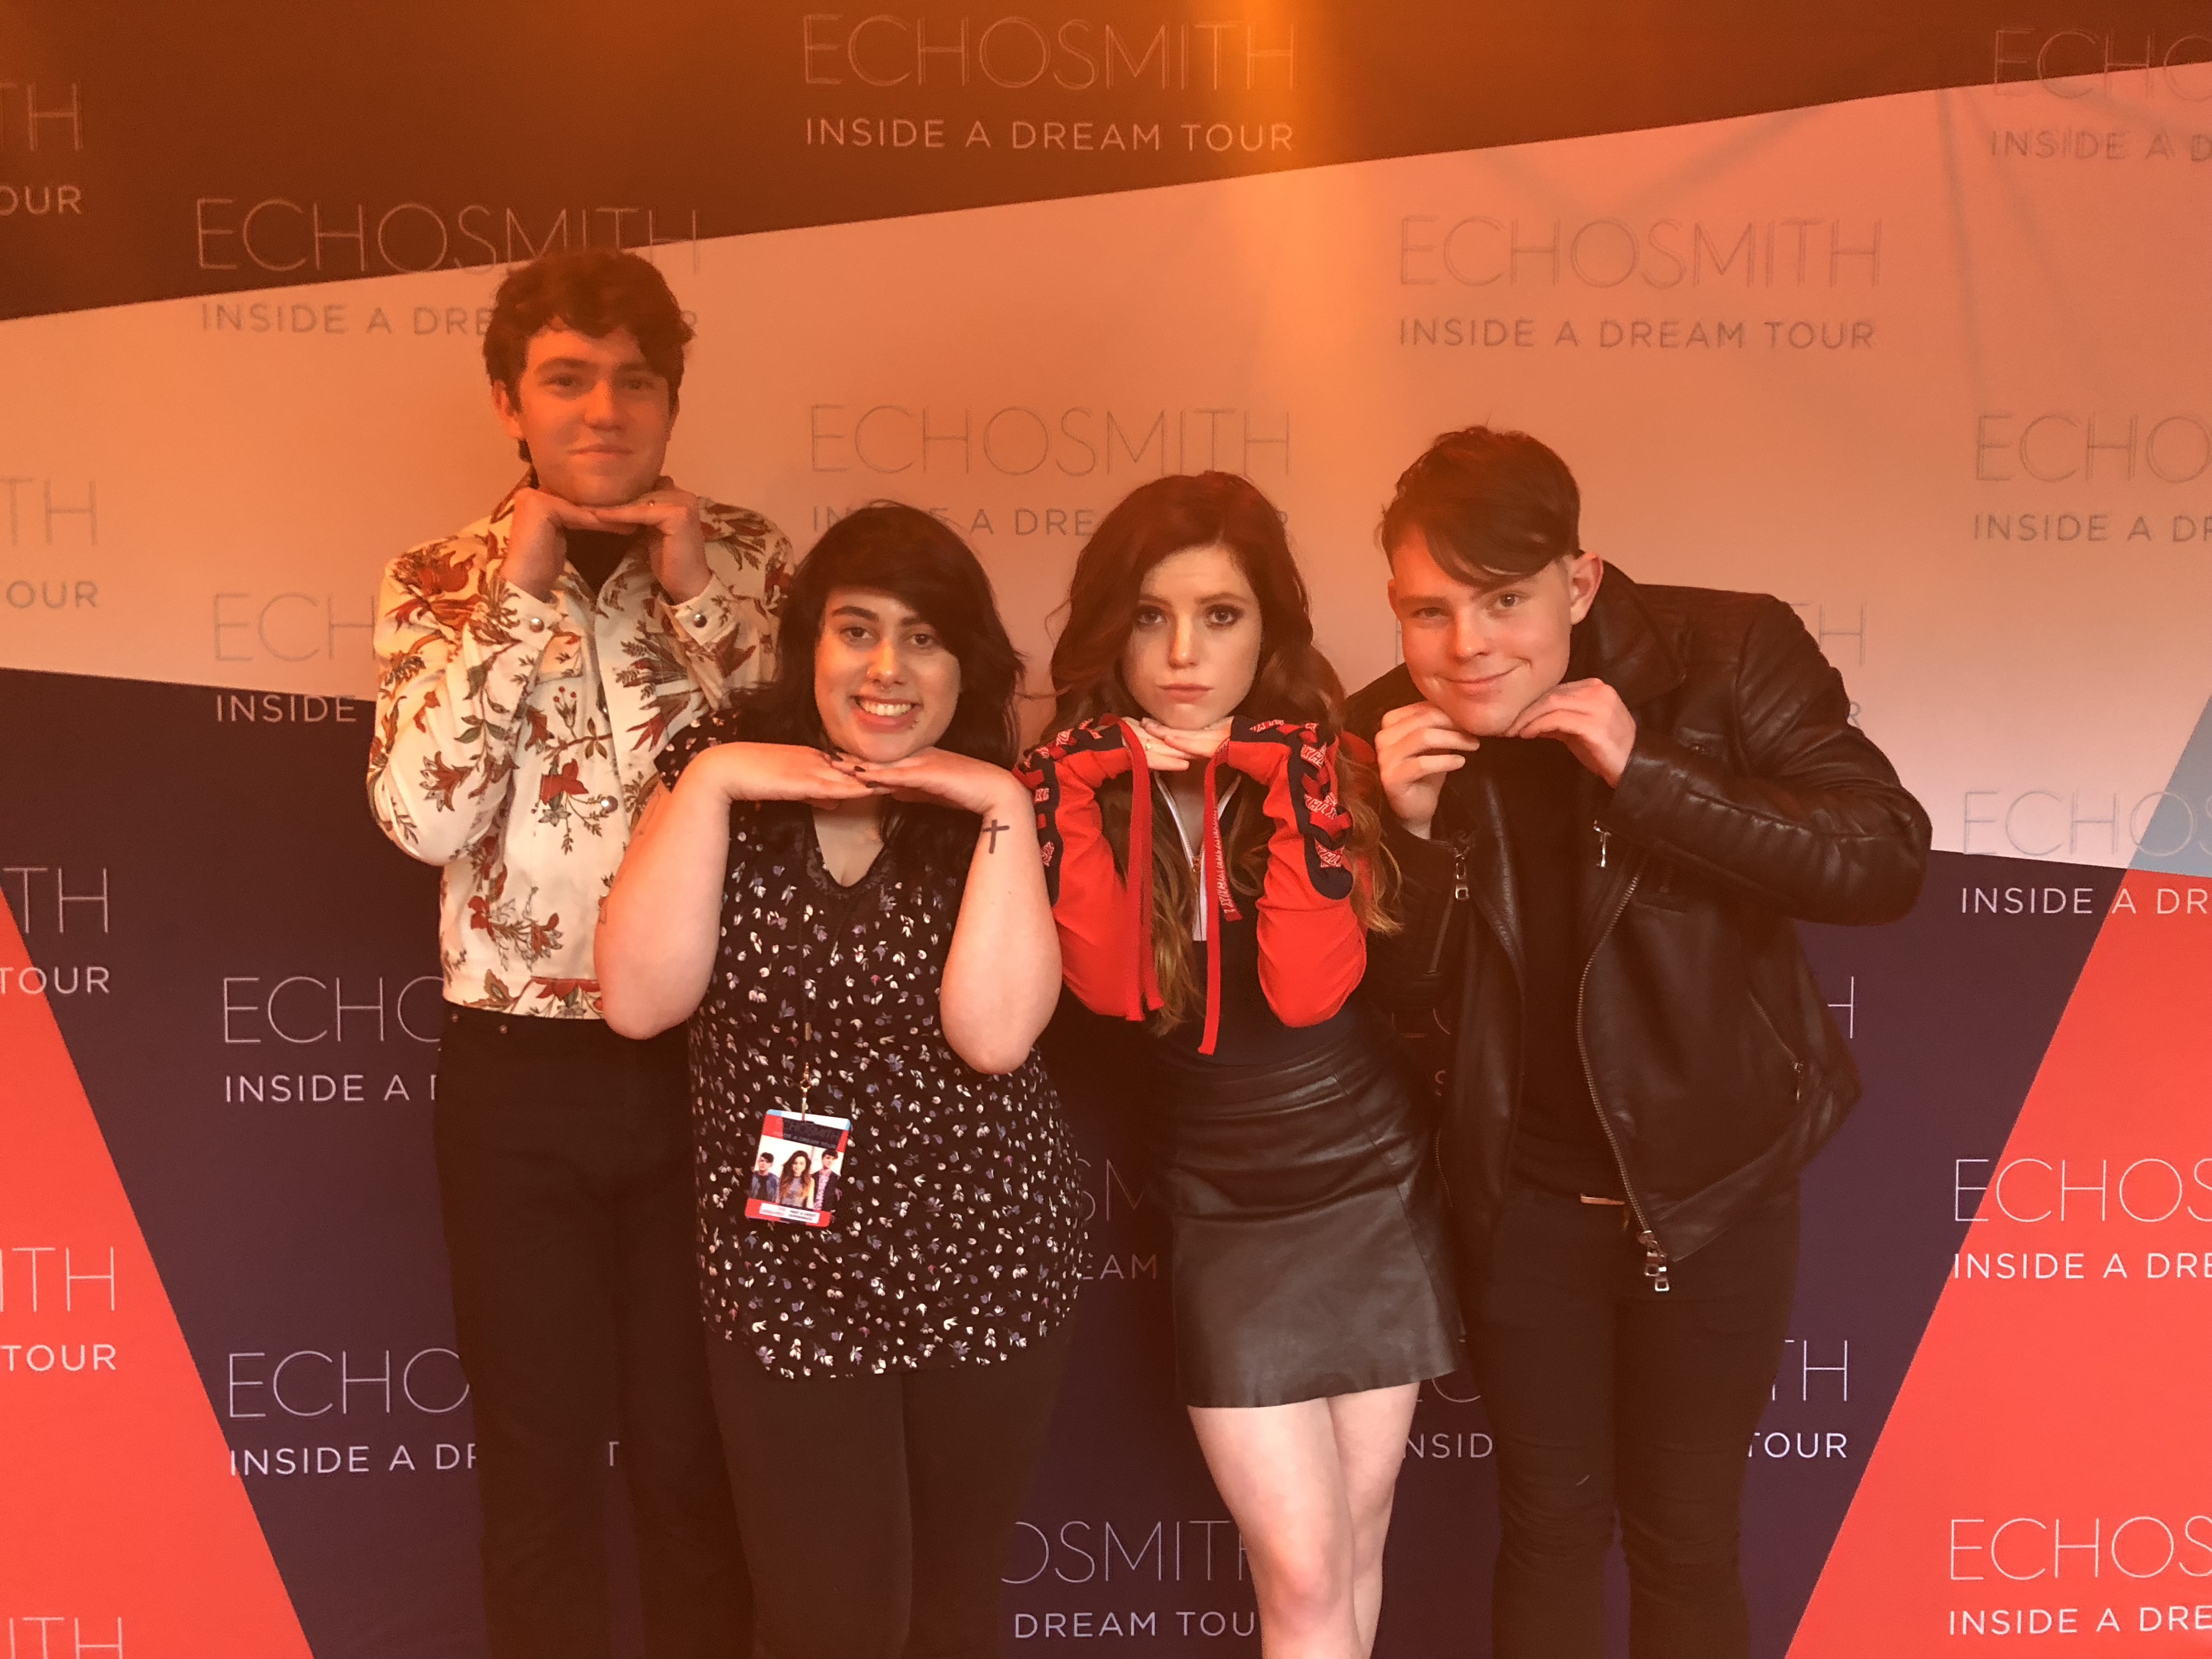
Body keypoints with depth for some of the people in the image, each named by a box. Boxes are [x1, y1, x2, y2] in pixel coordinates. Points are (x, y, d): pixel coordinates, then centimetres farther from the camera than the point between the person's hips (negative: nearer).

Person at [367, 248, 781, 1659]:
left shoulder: (745, 556, 1)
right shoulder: (442, 580, 1)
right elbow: (424, 817, -13)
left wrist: (693, 592, -13)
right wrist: (518, 592, -14)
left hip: (706, 1060, 0)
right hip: (518, 1070, 0)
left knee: (699, 1459, 13)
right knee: (537, 1461, 14)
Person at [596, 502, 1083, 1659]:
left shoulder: (996, 813, -5)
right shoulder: (721, 774, -1)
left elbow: (993, 1031, -21)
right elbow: (641, 1001, -13)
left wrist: (1005, 807, -21)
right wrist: (707, 784, -17)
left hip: (982, 1271, 0)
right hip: (783, 1277, 0)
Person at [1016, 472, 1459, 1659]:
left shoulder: (1322, 764, -7)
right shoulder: (1081, 778, -6)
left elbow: (1308, 988, -20)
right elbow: (1111, 987, -21)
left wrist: (1290, 779, -25)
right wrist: (1092, 777, -25)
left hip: (1376, 1192, 1)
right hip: (1220, 1214, -1)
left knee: (1354, 1539, 13)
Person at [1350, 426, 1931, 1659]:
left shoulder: (1728, 657, -16)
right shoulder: (1393, 733, -9)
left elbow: (1888, 861, -23)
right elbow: (1404, 995, -6)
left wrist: (1644, 771, -31)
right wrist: (1413, 830, -24)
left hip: (1713, 1189, -2)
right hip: (1525, 1199, 2)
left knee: (1685, 1541, 12)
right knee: (1551, 1527, 17)